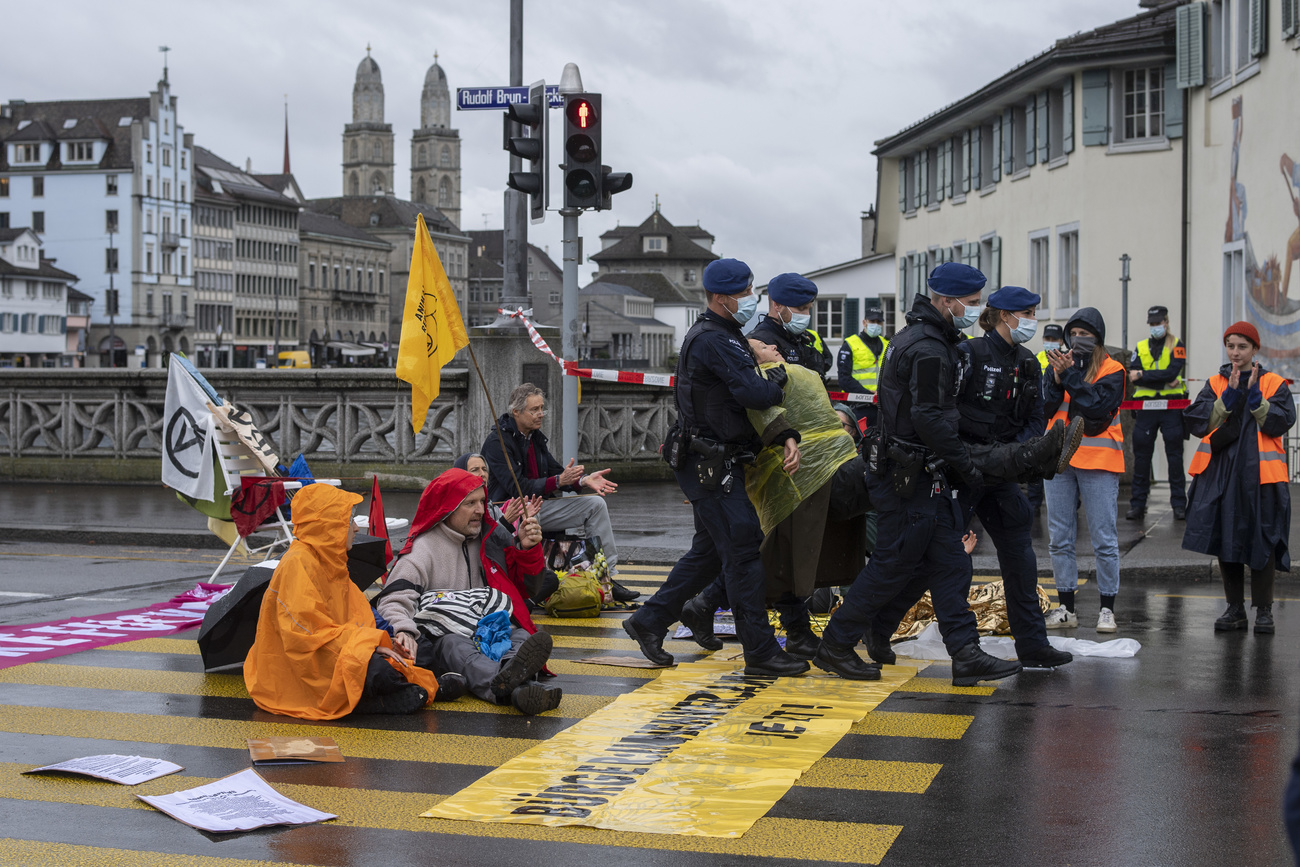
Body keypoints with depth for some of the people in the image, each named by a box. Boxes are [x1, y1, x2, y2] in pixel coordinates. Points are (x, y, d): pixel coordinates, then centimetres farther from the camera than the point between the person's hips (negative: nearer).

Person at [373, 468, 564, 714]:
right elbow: (394, 598, -12)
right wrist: (404, 630, -33)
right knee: (454, 646, -37)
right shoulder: (423, 549, 1)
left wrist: (527, 549, 3)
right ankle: (515, 689, -69)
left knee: (521, 637, -27)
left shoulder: (494, 535, 15)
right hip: (443, 636, -4)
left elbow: (527, 587, 22)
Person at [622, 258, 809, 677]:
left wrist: (786, 437, -5)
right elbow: (754, 394, -28)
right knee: (742, 551, -8)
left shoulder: (727, 337, 16)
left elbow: (754, 400, 10)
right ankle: (761, 653, -4)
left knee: (710, 551, 18)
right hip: (709, 465, -11)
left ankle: (649, 621, 26)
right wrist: (777, 374, -6)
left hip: (716, 464, 11)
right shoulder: (714, 340, -18)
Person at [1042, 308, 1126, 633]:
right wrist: (1057, 377, -12)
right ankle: (1066, 607, 14)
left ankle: (1107, 609, 5)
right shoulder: (1061, 364, 12)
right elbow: (1047, 408, 2)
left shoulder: (1112, 370, -1)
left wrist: (1069, 375, -15)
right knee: (1059, 538, 6)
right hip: (1060, 459, 5)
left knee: (1104, 539, -2)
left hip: (1098, 461, -5)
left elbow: (1098, 406, -16)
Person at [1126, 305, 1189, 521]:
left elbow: (1172, 372, -12)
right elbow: (1134, 375, -4)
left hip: (1171, 406, -2)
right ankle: (1137, 504, 6)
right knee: (1141, 455, 2)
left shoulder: (1177, 345, 4)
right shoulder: (1140, 347, 12)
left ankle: (1179, 504, 4)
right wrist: (1164, 381, -13)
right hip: (1146, 405, 2)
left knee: (1174, 455, 0)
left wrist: (1143, 376, -14)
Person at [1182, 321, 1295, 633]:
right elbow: (1198, 422, -4)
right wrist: (1229, 396, -12)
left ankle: (1263, 610, 7)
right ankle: (1235, 608, 13)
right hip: (1221, 473, 2)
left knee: (1262, 541, -3)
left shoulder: (1274, 384, 6)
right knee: (1226, 539, 3)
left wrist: (1254, 395, -17)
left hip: (1260, 474, -2)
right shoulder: (1215, 384, 11)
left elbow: (1280, 423, -9)